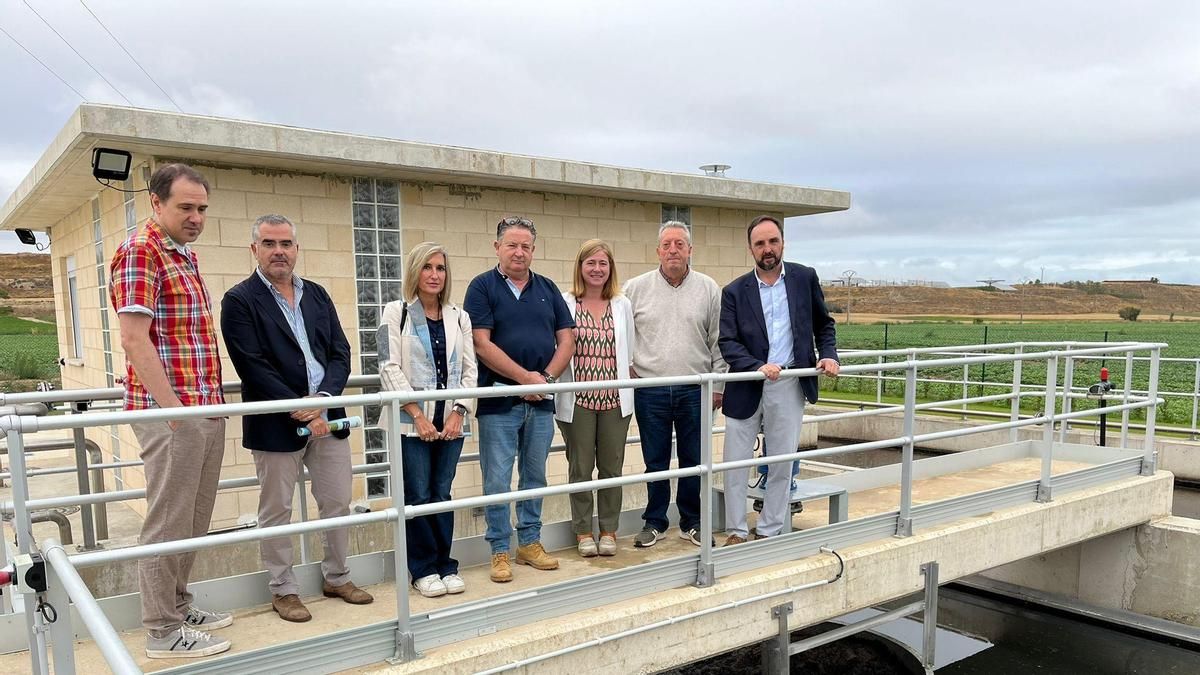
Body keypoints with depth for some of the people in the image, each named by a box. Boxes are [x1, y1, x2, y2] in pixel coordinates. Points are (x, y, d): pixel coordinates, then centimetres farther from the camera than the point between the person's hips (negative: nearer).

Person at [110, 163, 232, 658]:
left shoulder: (186, 255, 16)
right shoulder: (140, 251, -11)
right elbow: (135, 340, -18)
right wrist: (174, 409, -19)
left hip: (205, 410, 9)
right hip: (171, 413, -9)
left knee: (194, 520, 17)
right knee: (168, 523, 1)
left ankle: (178, 607, 30)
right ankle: (163, 632, 12)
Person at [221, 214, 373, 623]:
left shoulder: (317, 295, 11)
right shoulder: (239, 301, -5)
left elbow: (340, 353, 6)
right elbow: (253, 369, -13)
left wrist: (323, 397, -11)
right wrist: (301, 412, -17)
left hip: (327, 416, 5)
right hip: (276, 424, -5)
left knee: (337, 504, 12)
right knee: (276, 512, 7)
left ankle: (336, 578, 29)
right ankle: (283, 589, 23)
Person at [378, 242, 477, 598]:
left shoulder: (459, 317, 11)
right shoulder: (396, 312, 1)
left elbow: (469, 370, 8)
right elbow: (390, 368, -6)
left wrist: (458, 413, -5)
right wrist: (418, 415, -12)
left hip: (450, 421, 3)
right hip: (412, 422, -3)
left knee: (442, 495, 8)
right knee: (418, 497, 2)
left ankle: (445, 565, 19)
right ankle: (423, 569, 15)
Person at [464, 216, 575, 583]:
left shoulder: (547, 288, 11)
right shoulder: (483, 287, -2)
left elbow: (566, 339, 7)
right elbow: (482, 344, -11)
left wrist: (547, 377, -8)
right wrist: (526, 377, -14)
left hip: (541, 401, 4)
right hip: (499, 402, -4)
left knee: (535, 476, 13)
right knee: (497, 480, 1)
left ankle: (530, 542, 26)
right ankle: (500, 550, 13)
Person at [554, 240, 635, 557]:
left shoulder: (622, 305, 8)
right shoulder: (565, 303, -2)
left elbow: (630, 353, 11)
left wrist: (629, 393, 8)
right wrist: (551, 386, -4)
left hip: (615, 399, 3)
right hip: (578, 399, -2)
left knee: (611, 467, 9)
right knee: (580, 468, 7)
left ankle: (608, 530, 22)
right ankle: (583, 531, 20)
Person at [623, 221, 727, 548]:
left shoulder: (709, 289, 4)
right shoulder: (635, 288, 2)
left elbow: (718, 342, 6)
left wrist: (717, 386, 5)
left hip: (695, 391, 1)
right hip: (650, 391, 0)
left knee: (694, 460, 9)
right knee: (655, 461, 8)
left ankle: (691, 522, 24)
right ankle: (654, 522, 22)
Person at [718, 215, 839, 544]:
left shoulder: (805, 278, 4)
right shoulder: (734, 291, -1)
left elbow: (824, 324, 14)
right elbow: (727, 342, -7)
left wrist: (828, 355, -3)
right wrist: (757, 367, -23)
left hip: (789, 385, 1)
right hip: (746, 387, 0)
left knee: (782, 464, 8)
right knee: (736, 463, 4)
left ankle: (768, 532, 22)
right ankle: (736, 532, 18)